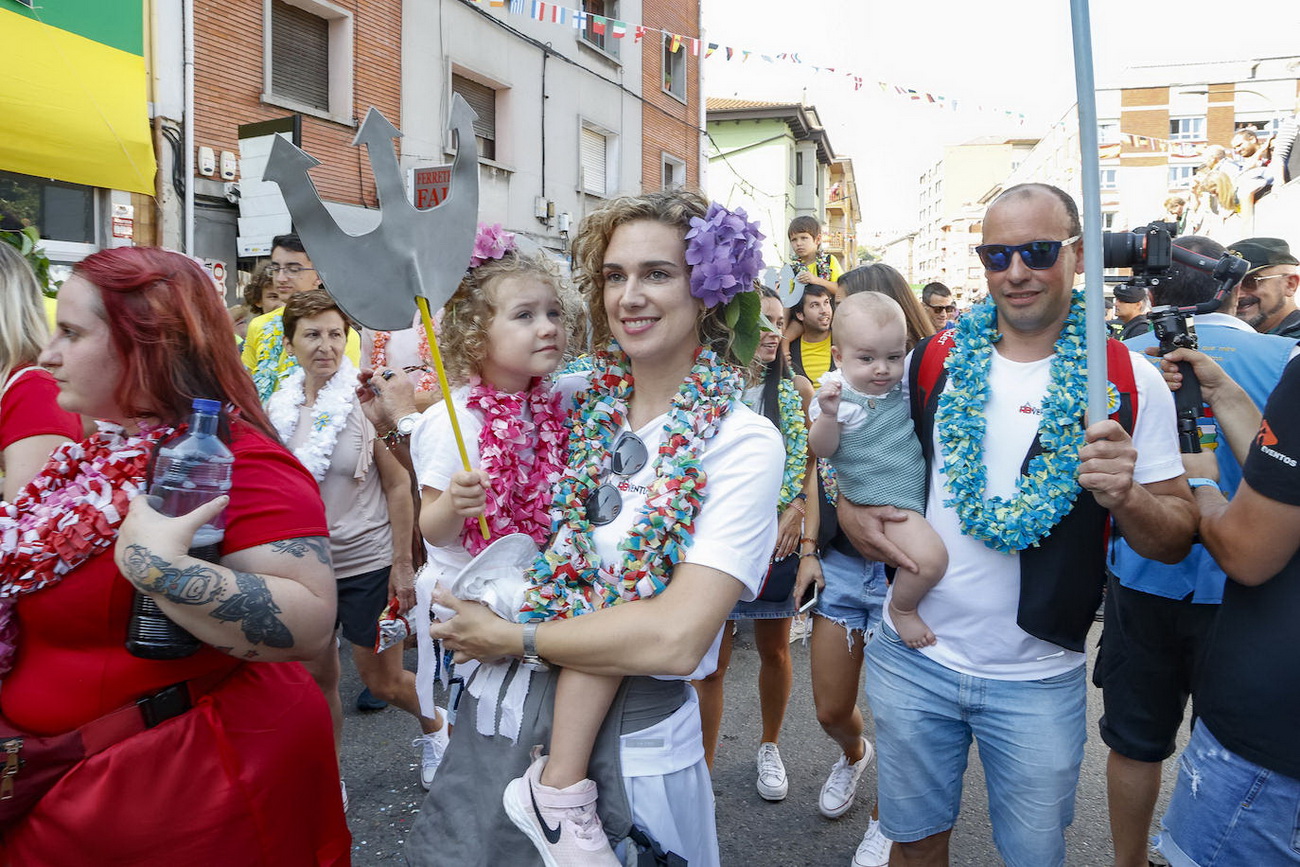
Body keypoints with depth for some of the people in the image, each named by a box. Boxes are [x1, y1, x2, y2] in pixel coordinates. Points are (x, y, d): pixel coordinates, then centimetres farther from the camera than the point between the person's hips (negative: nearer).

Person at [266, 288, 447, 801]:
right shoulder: (278, 408, 1)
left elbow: (399, 486, -10)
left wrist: (403, 565, -11)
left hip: (368, 563, -4)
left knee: (382, 680, 6)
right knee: (318, 677, 13)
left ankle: (435, 727, 37)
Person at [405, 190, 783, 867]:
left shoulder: (742, 442, -14)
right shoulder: (578, 404, -1)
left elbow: (675, 638, -22)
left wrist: (514, 638, -15)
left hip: (632, 742, -4)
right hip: (501, 713, 4)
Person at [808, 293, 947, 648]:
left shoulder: (903, 383, 1)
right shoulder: (837, 393, -13)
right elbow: (822, 450, -14)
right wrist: (828, 413, -32)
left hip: (919, 486, 7)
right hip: (885, 501, -7)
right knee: (930, 557, -26)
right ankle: (901, 608, 1)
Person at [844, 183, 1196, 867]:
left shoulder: (1129, 382, -6)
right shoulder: (934, 361, -2)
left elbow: (1177, 539, -4)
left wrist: (1126, 498, -25)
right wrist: (848, 510, -7)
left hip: (1040, 676, -1)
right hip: (912, 656, 1)